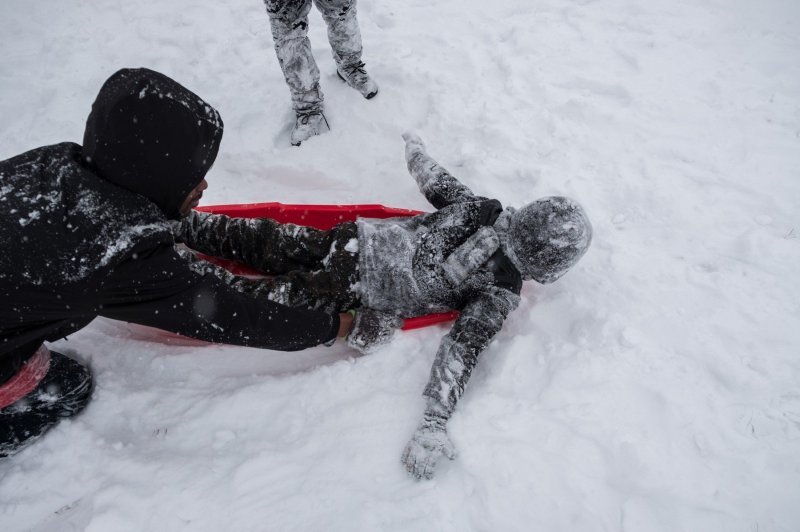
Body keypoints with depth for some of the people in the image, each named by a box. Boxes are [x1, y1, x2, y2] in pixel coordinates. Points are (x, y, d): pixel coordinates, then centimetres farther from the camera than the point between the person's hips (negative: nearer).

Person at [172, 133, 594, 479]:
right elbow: (463, 349, -21)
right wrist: (434, 425, -24)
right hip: (354, 294, -6)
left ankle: (177, 227, 23)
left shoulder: (480, 207, 2)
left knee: (263, 241, 16)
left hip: (356, 239, 6)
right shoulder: (500, 292, -12)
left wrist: (415, 149, 36)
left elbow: (439, 186, 17)